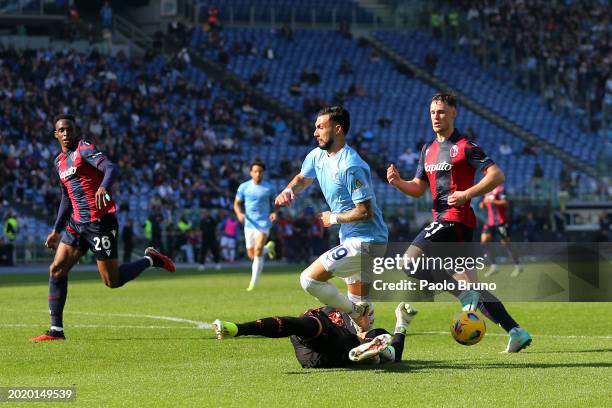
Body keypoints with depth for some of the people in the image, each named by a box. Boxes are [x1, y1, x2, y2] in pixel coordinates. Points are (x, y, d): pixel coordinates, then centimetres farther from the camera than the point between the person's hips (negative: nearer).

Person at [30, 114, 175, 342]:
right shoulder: (60, 162, 17)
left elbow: (111, 168, -26)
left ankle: (150, 260, 19)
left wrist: (103, 187, -47)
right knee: (57, 270, -3)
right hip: (77, 223, 8)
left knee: (112, 281, -5)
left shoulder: (84, 149, -8)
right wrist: (57, 230, 26)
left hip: (100, 221, -8)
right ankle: (56, 330, 0)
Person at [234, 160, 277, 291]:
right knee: (252, 255, 7)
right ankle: (269, 247, 41)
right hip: (249, 224, 3)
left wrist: (274, 213, -8)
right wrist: (239, 213, -13)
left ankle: (253, 283, -15)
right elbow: (237, 203, 8)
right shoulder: (244, 187, 1)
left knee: (258, 251, -20)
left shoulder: (269, 188, 0)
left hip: (264, 223, -3)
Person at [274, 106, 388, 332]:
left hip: (364, 241, -10)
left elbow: (365, 211, -23)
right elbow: (303, 178, 26)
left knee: (309, 279, -17)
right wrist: (288, 190, 4)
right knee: (361, 305, 16)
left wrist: (334, 218, -10)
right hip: (352, 239, 10)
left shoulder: (350, 167, -22)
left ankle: (353, 314, -5)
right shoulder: (317, 156, 7)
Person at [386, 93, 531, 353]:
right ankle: (517, 332, 12)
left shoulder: (465, 146, -7)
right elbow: (418, 188, 21)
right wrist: (398, 182, 0)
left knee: (411, 261, -19)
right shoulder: (428, 150, 17)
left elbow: (497, 176, -12)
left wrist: (467, 194, -22)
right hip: (441, 219, 9)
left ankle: (465, 295, -12)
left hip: (455, 218, -9)